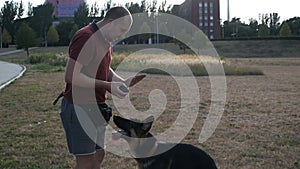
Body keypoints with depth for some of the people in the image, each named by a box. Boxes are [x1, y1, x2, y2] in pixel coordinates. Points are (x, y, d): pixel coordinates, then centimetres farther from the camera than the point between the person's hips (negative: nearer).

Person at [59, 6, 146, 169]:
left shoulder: (105, 40, 12)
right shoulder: (85, 38, -19)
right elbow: (71, 76, -25)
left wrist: (122, 82, 5)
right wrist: (107, 86, -25)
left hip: (96, 106, 9)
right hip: (80, 108, -9)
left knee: (98, 155, 15)